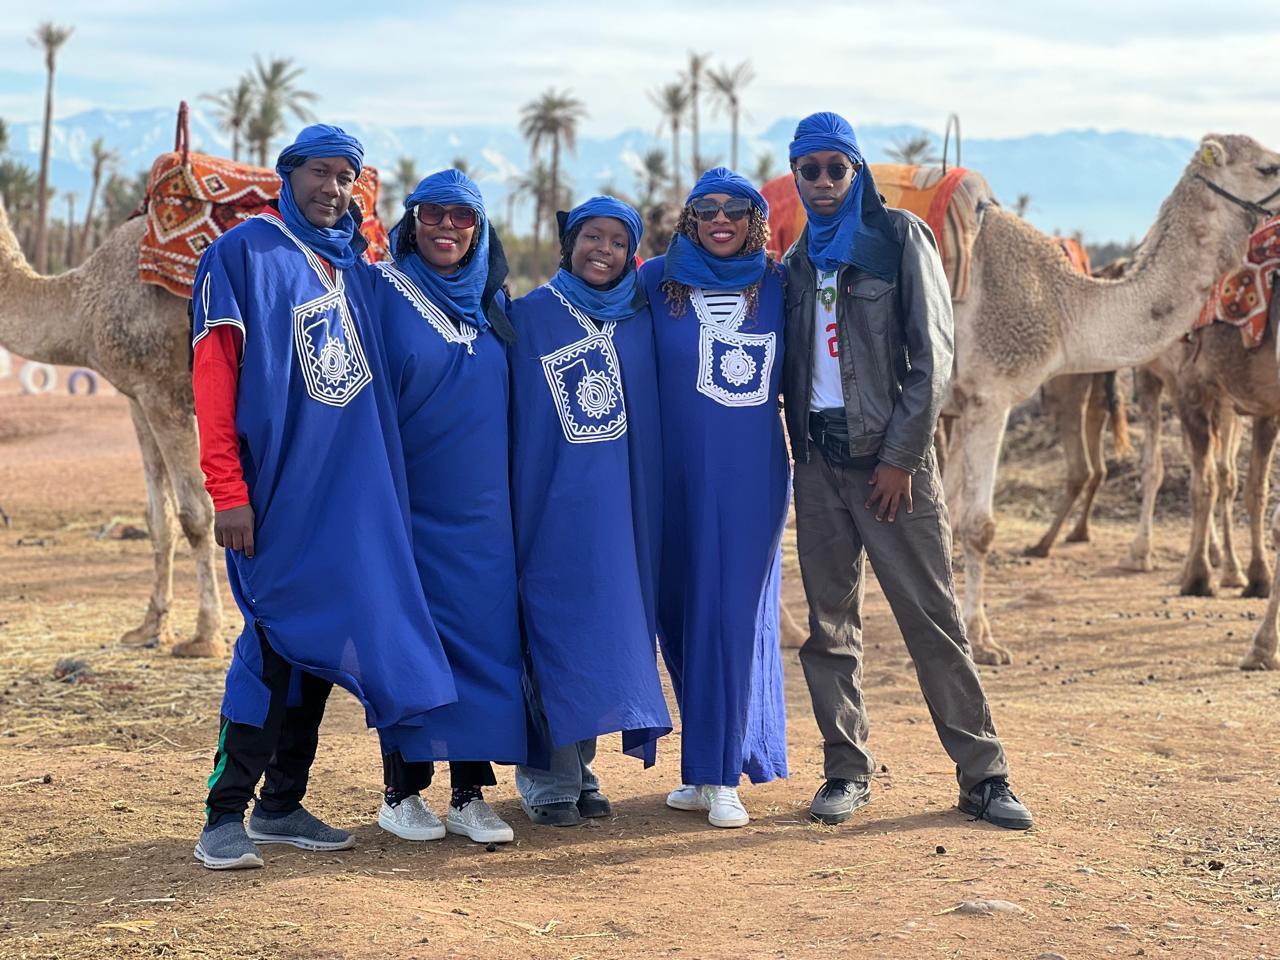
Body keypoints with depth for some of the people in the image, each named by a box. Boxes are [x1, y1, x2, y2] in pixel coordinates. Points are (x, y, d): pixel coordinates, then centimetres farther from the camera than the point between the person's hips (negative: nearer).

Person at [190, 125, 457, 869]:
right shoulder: (244, 253, -4)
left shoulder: (355, 263, 15)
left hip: (353, 488, 6)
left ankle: (283, 804, 18)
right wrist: (227, 490, -18)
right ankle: (224, 817, -2)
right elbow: (215, 374, -11)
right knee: (275, 640, -8)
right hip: (280, 486, -6)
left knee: (322, 639, 8)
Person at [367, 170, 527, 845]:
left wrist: (511, 492, 13)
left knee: (484, 635, 0)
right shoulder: (383, 293, -1)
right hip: (409, 503, -4)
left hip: (482, 510, 4)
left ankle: (470, 794, 7)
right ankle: (401, 793, 9)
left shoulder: (494, 306, 12)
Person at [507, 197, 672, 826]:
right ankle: (549, 780, 1)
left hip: (620, 508, 3)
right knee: (555, 627, -5)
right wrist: (512, 505, -4)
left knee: (607, 626, 4)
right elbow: (506, 416, 1)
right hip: (551, 505, -3)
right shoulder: (528, 317, 1)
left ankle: (580, 768, 15)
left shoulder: (641, 321, 10)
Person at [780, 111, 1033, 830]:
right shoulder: (798, 260, 15)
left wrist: (900, 455, -10)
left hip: (891, 454, -5)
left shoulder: (901, 237, 0)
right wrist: (801, 448, 4)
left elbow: (933, 354, -6)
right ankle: (848, 770, 13)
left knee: (933, 616, -6)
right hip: (819, 458, 5)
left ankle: (983, 775, 0)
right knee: (830, 622, 5)